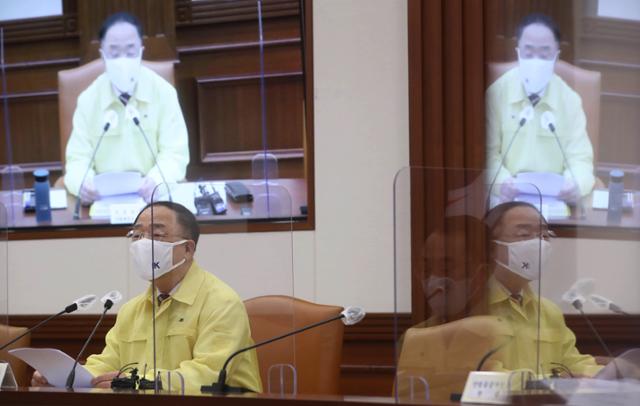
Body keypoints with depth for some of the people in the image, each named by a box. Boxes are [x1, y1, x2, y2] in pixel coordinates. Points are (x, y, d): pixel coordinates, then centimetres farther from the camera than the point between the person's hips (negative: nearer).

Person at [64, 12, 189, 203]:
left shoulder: (164, 92, -2)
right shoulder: (88, 99, 1)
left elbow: (175, 154, -5)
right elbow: (78, 158, -1)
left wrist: (157, 180, -27)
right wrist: (82, 183, -25)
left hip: (154, 195, -1)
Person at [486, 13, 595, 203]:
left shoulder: (570, 100, 1)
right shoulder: (496, 93, -4)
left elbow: (580, 157, 0)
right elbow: (488, 152, -3)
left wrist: (576, 184, -22)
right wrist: (501, 181, -24)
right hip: (508, 196, -2)